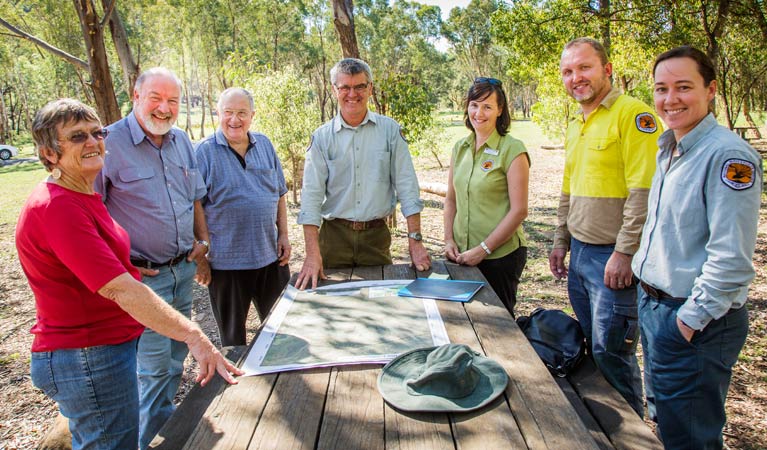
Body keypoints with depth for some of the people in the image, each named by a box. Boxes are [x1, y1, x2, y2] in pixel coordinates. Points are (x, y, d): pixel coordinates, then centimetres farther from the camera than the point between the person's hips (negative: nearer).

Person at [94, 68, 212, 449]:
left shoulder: (182, 142, 7)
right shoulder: (110, 143, -14)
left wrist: (203, 244, 10)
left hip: (184, 269, 7)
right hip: (143, 276, -7)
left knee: (176, 357, 19)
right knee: (154, 365, 1)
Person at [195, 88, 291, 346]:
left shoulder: (264, 145, 6)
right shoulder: (204, 152, -6)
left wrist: (283, 235, 6)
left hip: (271, 255, 4)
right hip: (225, 260, -4)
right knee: (232, 334, 14)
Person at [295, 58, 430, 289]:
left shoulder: (390, 130, 1)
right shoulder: (322, 137, 0)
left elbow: (406, 186, -1)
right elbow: (311, 195, -5)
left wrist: (415, 240, -7)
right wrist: (313, 254, -14)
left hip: (376, 235, 0)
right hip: (334, 236, 0)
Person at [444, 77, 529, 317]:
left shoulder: (513, 150, -10)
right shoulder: (460, 148, 7)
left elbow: (519, 210, -13)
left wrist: (484, 249, -14)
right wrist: (449, 240, 1)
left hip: (501, 255, -5)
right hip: (462, 254, 5)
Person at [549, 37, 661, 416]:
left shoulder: (633, 114, -12)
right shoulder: (575, 126, 15)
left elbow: (644, 192, -18)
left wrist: (624, 253, -19)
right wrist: (561, 242, 18)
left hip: (613, 258, -8)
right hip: (579, 254, 8)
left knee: (610, 352, 1)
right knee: (590, 347, 18)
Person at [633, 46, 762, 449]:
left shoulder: (728, 155, -19)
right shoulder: (668, 150, 9)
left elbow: (731, 257, -23)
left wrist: (691, 318, -18)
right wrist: (651, 301, 15)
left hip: (696, 324, -8)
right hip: (653, 306, 8)